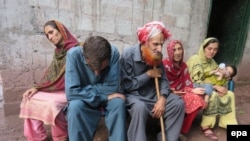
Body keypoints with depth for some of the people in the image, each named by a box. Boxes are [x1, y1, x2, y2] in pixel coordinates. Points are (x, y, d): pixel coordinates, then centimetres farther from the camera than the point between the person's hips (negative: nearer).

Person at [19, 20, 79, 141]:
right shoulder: (58, 51, 13)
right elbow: (50, 74, 11)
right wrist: (37, 88, -3)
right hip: (57, 89, 8)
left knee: (52, 104, -31)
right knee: (29, 100, -4)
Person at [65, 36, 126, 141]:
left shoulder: (114, 53, -23)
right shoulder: (74, 54, -26)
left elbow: (112, 88, -21)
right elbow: (71, 92, -30)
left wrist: (86, 88, -19)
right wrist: (105, 96, -28)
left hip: (106, 99, 1)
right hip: (84, 100, 0)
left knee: (118, 102, -28)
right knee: (75, 106, -31)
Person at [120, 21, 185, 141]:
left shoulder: (157, 56, 0)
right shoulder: (128, 54, -17)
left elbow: (163, 79, -1)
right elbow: (126, 85, -19)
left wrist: (162, 98, -19)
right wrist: (148, 74, -16)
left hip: (151, 95, 6)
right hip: (132, 95, -5)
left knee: (178, 103, -8)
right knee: (140, 107, -38)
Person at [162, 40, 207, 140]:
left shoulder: (183, 66, 8)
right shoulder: (164, 64, -12)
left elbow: (187, 84, 7)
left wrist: (193, 90, -13)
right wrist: (172, 92, -25)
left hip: (180, 93, 6)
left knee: (197, 99, -20)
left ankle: (182, 131, -6)